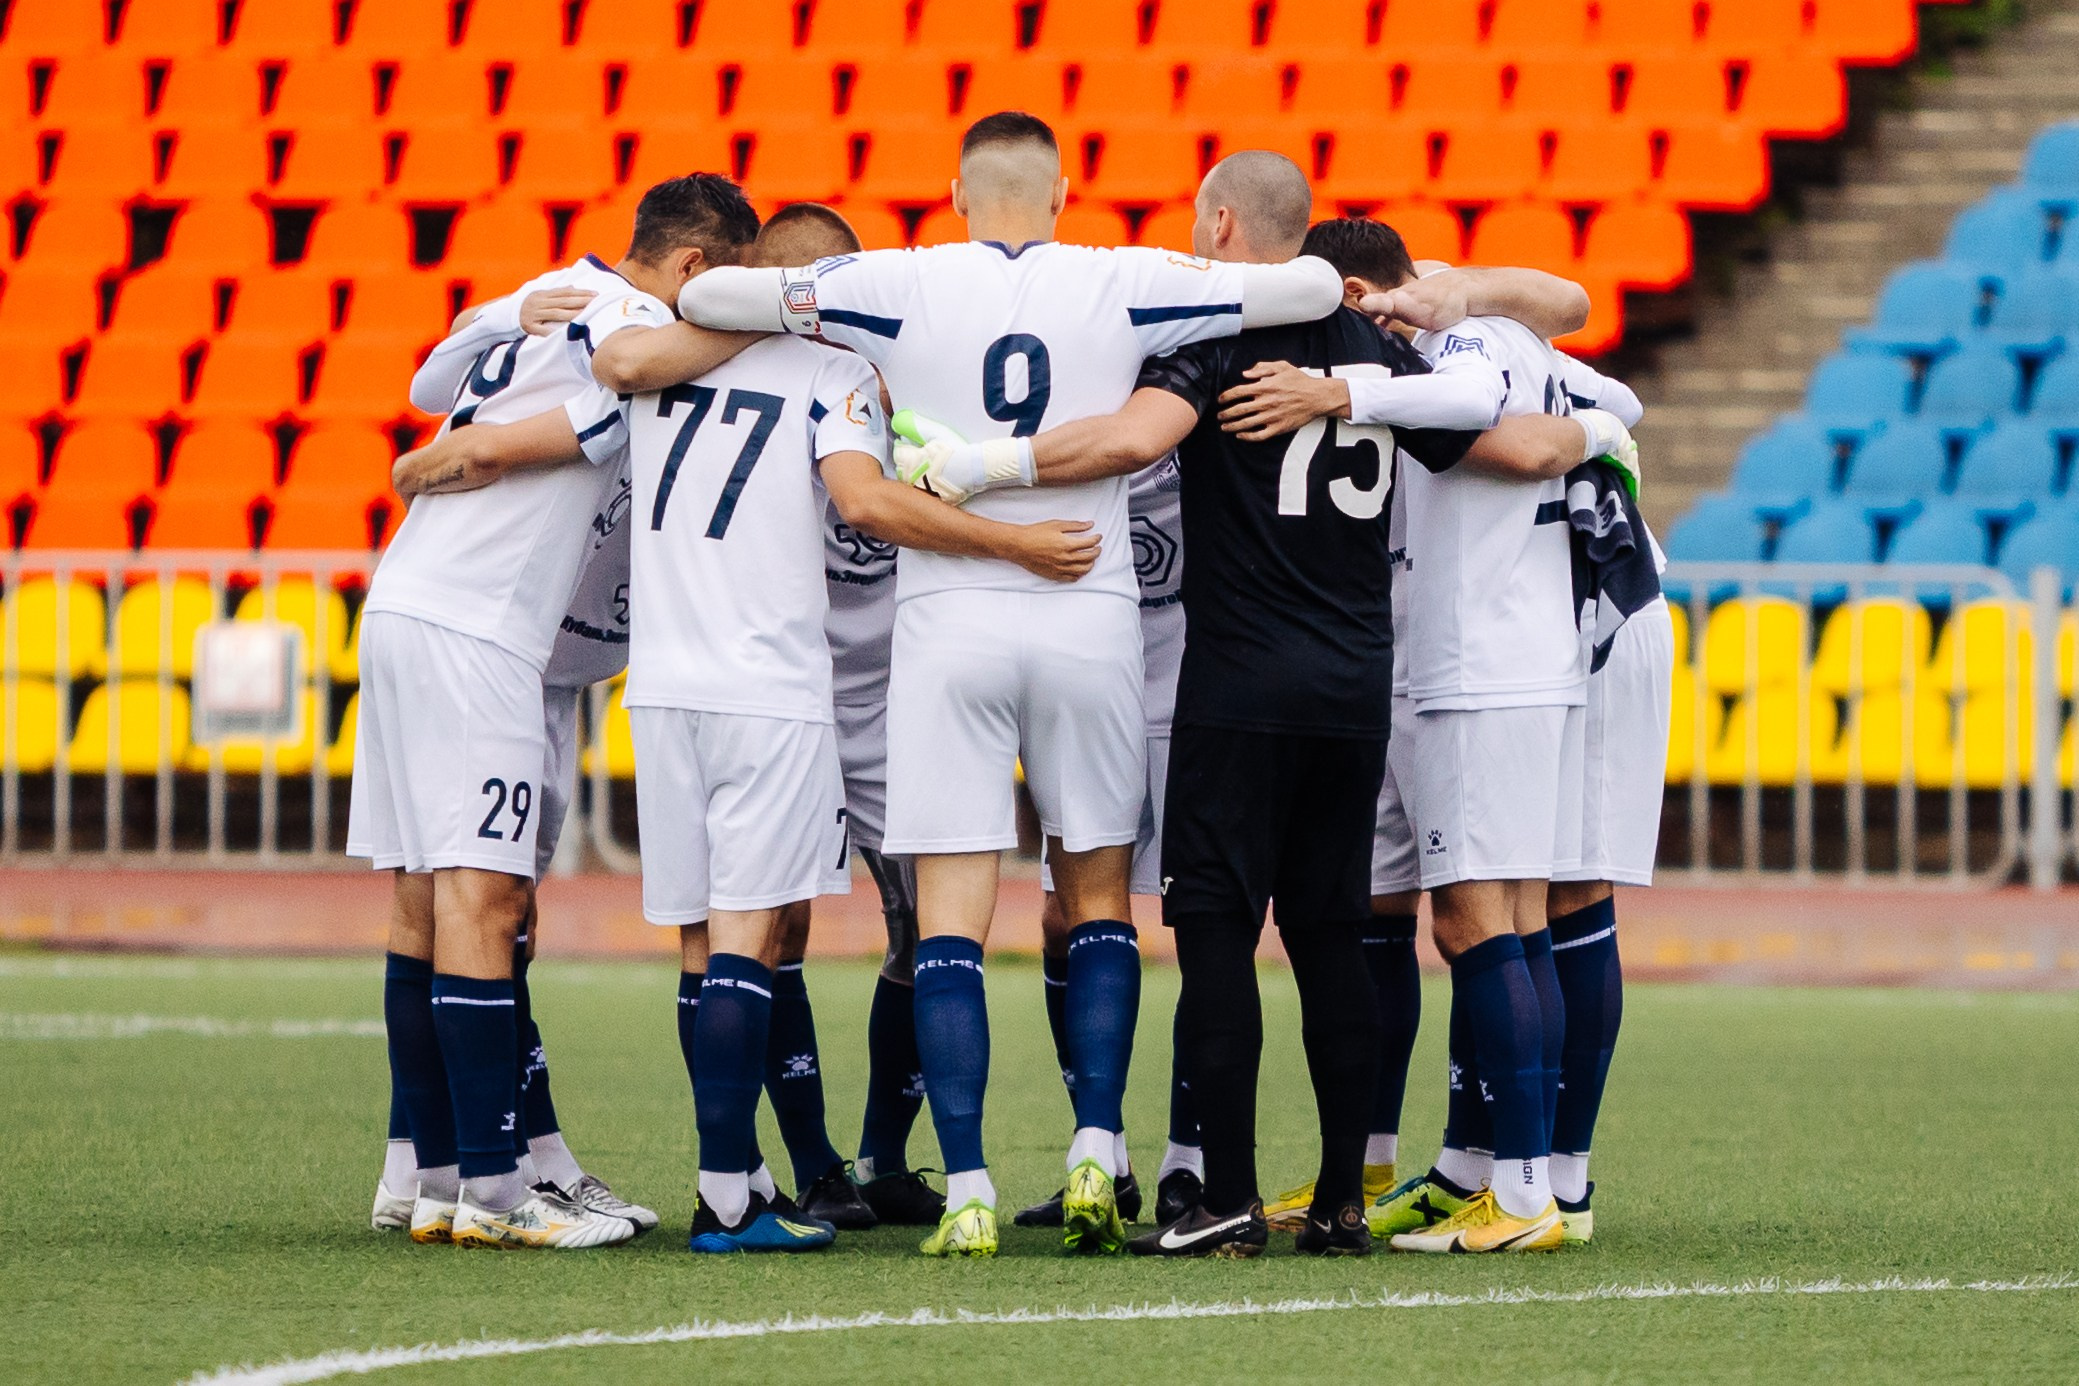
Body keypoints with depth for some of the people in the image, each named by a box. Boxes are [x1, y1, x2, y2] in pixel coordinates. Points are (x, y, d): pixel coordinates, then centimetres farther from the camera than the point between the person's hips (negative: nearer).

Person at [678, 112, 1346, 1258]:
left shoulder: (901, 288, -1)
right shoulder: (1122, 287, 1)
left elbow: (706, 297, 0)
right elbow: (1313, 288, 4)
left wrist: (793, 303, 21)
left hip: (949, 625, -1)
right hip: (1089, 620, 1)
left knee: (951, 916, 0)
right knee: (1096, 897, 14)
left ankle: (967, 1192, -7)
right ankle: (1095, 1154, 3)